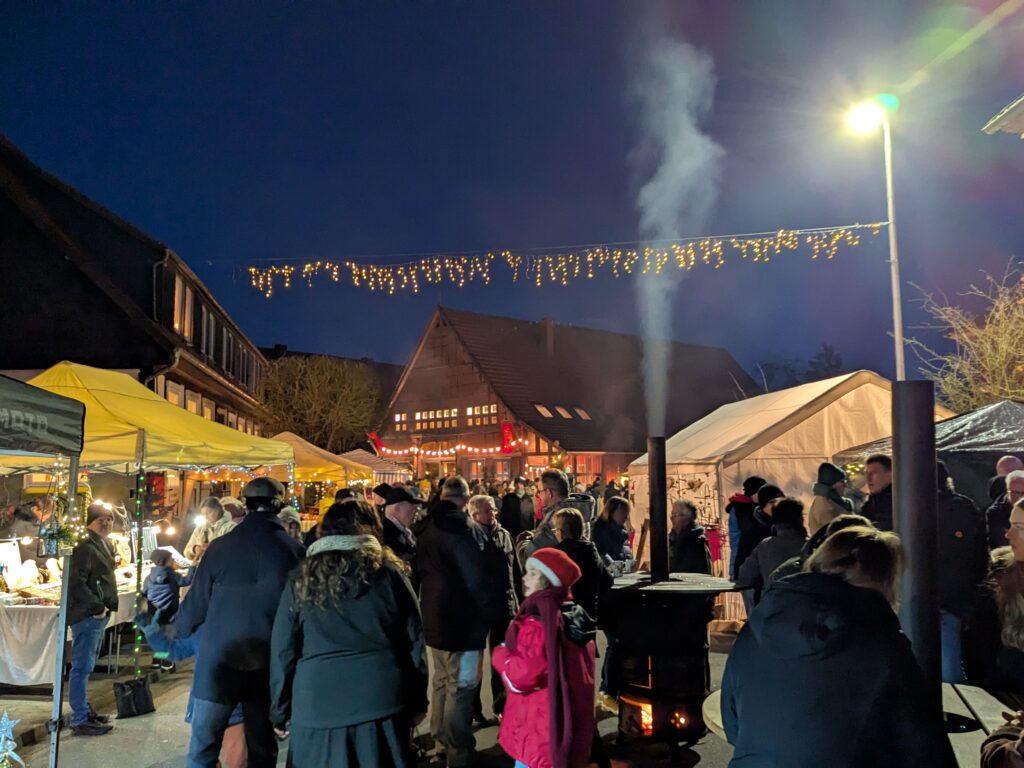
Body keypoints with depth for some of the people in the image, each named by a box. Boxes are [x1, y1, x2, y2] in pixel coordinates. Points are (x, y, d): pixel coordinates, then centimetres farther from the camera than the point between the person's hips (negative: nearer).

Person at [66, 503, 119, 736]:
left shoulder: (104, 546, 16)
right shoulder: (85, 548, -15)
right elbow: (77, 583, -22)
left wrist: (107, 606, 13)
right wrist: (97, 607, -18)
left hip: (98, 614, 10)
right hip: (86, 615, -10)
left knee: (86, 666, 18)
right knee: (82, 667, -5)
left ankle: (85, 710, 27)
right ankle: (80, 721, -1)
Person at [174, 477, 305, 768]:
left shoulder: (221, 547, -7)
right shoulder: (295, 551, -6)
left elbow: (197, 602, 0)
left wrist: (178, 628, 22)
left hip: (219, 662, -1)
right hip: (268, 666, 1)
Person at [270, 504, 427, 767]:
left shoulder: (302, 580, 3)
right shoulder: (388, 572, 2)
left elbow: (283, 653, 4)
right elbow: (414, 642, 3)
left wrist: (280, 712, 13)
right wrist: (418, 701, 12)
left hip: (318, 702, 0)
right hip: (382, 699, 0)